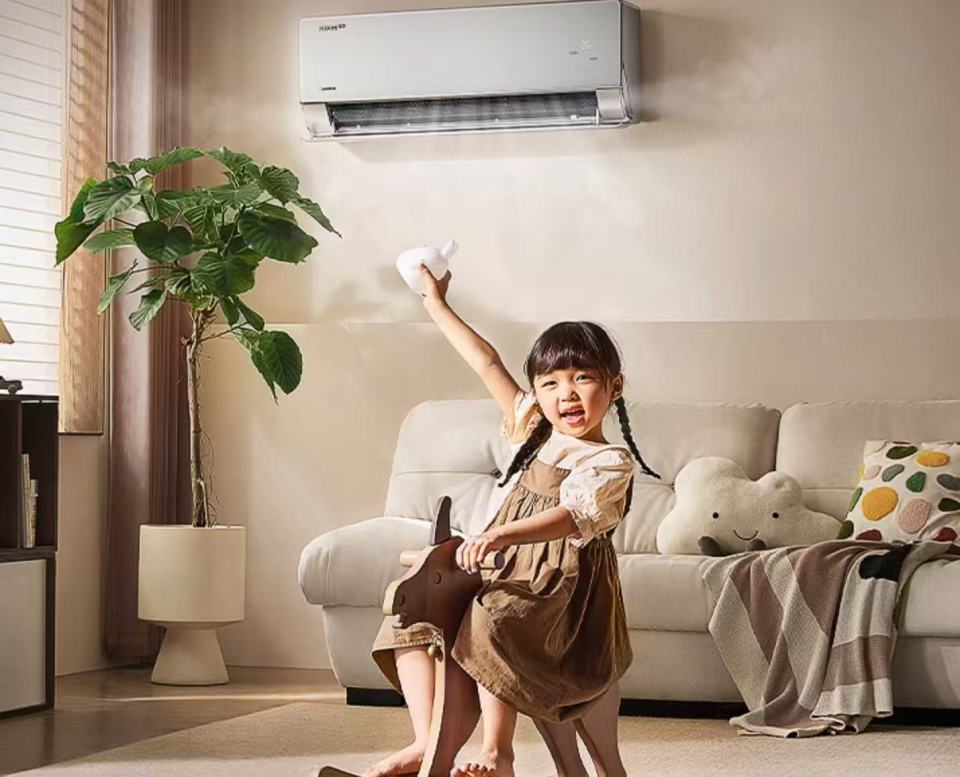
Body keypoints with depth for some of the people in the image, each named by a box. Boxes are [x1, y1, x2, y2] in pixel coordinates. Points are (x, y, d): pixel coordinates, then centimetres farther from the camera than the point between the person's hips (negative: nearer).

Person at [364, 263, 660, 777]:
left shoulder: (611, 462, -4)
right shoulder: (533, 431, 18)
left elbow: (573, 516, -23)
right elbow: (487, 363, 22)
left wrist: (503, 535, -40)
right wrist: (436, 304, 29)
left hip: (563, 587, -7)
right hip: (504, 574, 8)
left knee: (493, 622, -37)